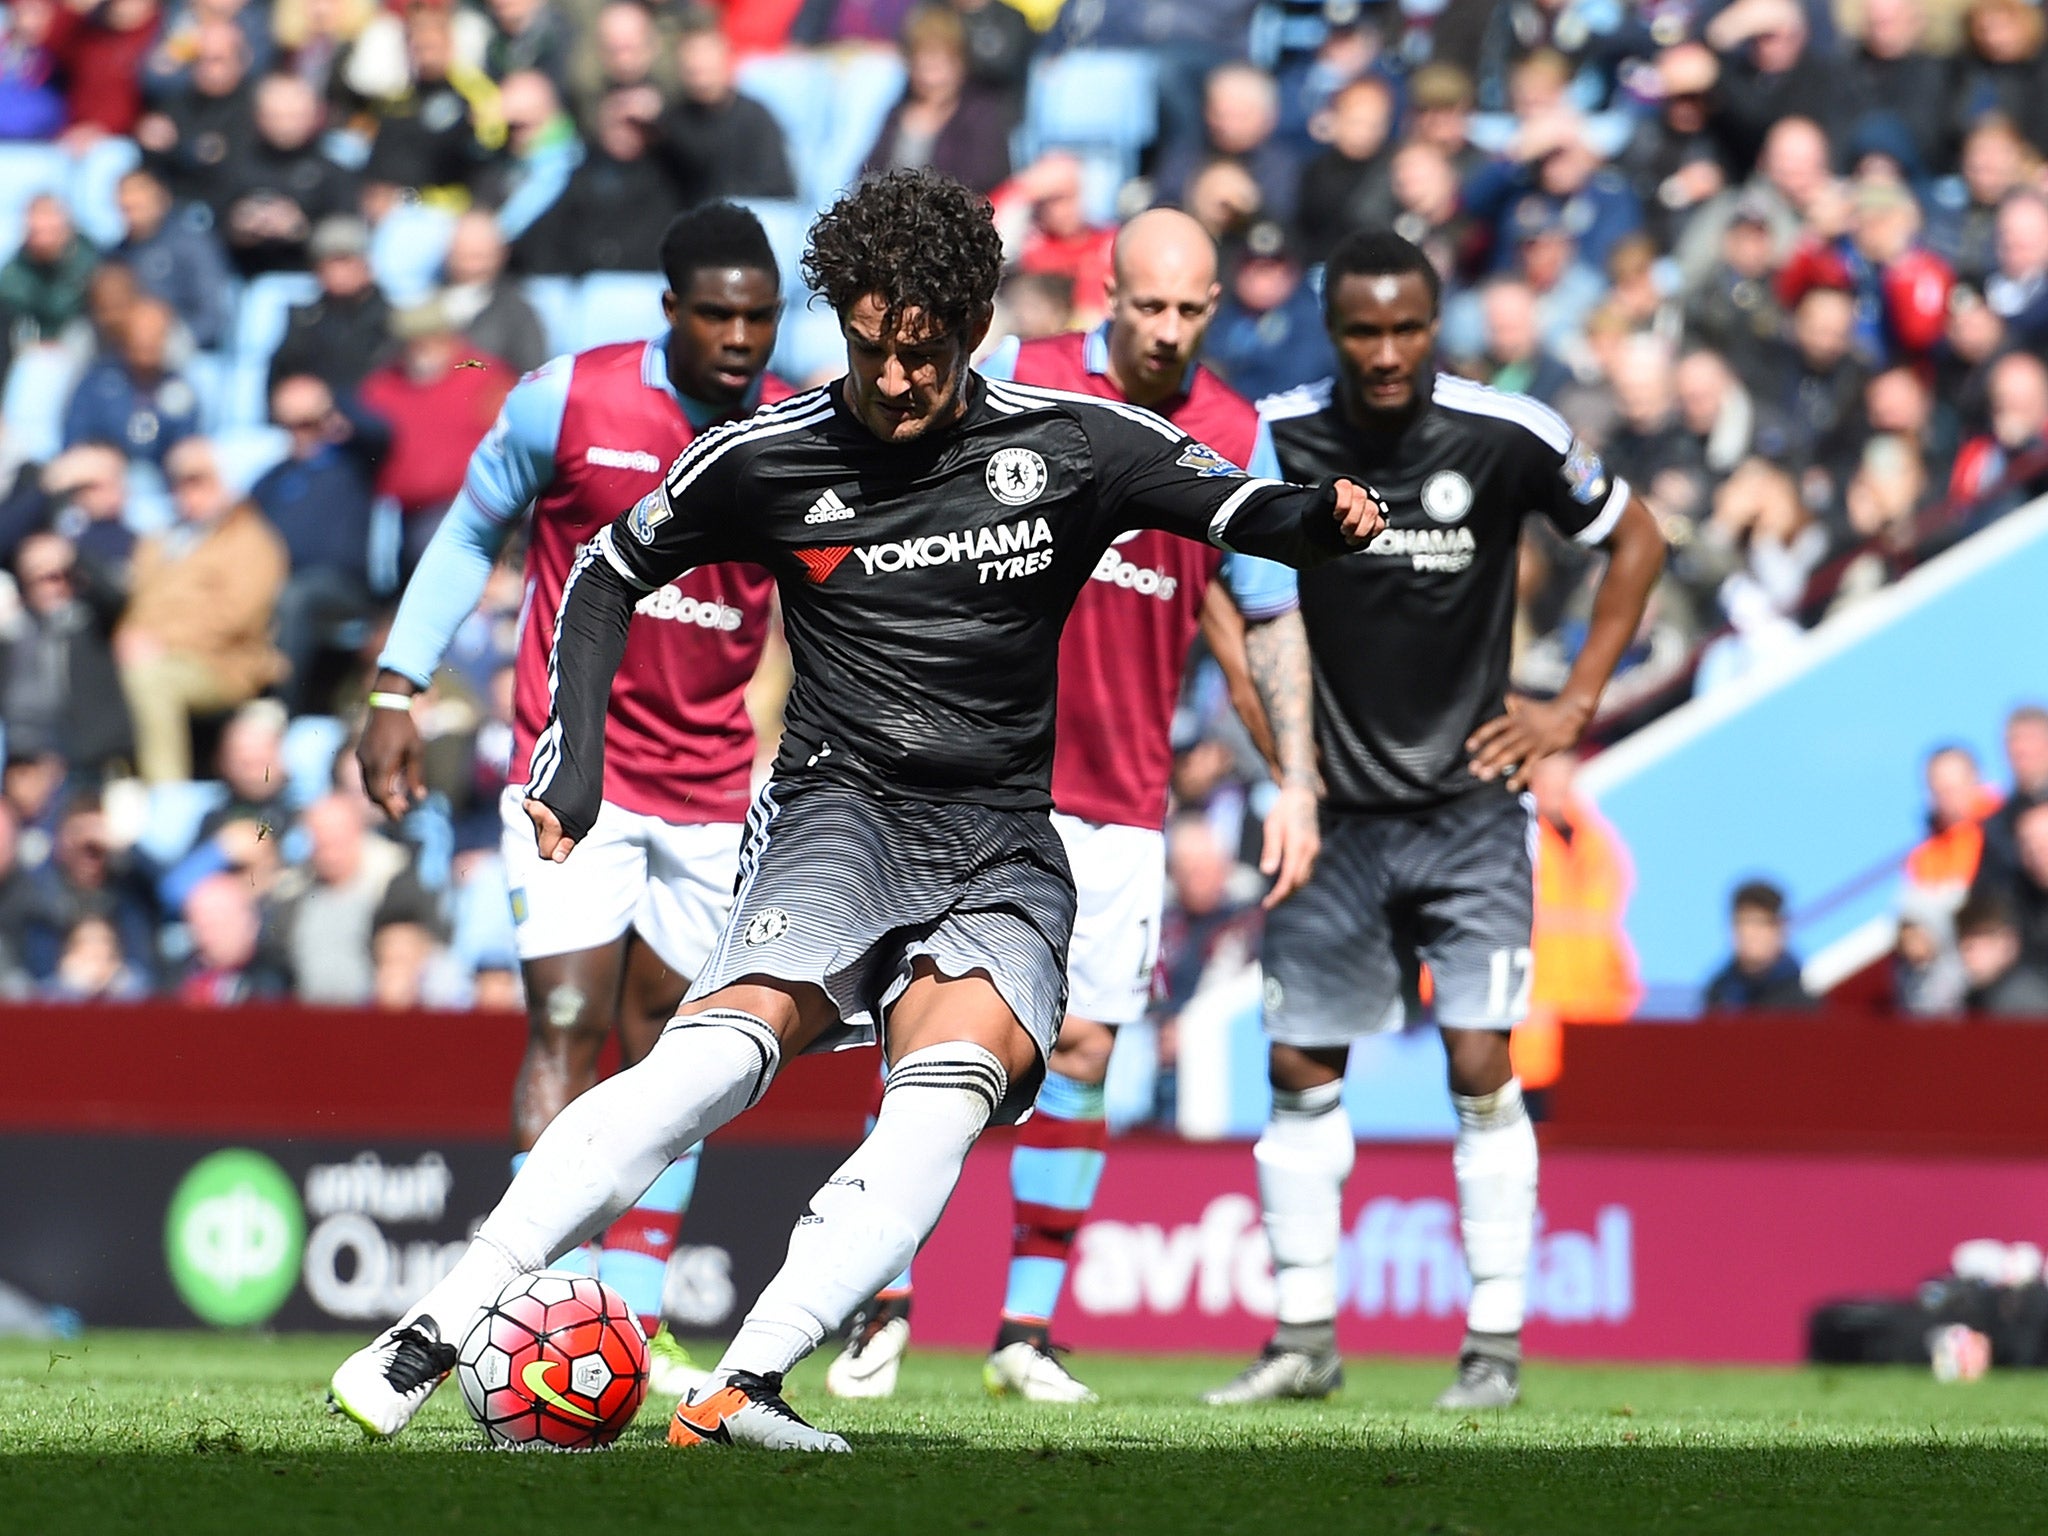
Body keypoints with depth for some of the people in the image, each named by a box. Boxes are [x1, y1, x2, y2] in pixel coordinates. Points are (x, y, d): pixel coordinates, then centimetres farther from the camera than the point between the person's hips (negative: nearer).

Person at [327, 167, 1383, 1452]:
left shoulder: (1074, 445, 2)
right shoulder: (768, 462, 2)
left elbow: (1237, 505, 3)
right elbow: (608, 576, 16)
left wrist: (1321, 517, -21)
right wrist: (571, 760, 5)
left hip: (1005, 845, 1)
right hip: (845, 805, -1)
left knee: (951, 1086, -29)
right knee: (728, 1044, -29)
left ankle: (744, 1389, -38)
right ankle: (433, 1335, -33)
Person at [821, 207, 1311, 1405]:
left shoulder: (1240, 441, 2)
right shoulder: (1015, 384, -4)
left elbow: (1268, 621, 9)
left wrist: (1298, 779, 2)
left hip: (1122, 800, 2)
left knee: (1083, 1050, -1)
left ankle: (1028, 1329, 8)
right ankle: (887, 1308, 5)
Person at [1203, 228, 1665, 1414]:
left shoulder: (1507, 438, -11)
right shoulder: (1276, 440, -6)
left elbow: (1636, 538, 5)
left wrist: (1575, 707, 0)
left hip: (1471, 809, -2)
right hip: (1336, 813, 3)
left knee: (1481, 1066, -9)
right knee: (1300, 1069, 5)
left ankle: (1495, 1344, -2)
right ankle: (1305, 1336, 15)